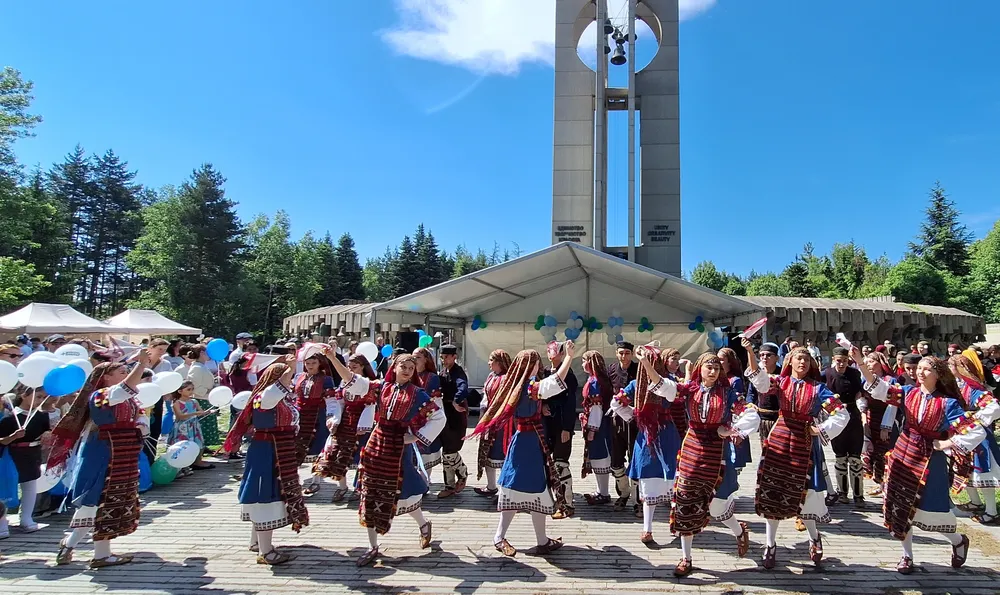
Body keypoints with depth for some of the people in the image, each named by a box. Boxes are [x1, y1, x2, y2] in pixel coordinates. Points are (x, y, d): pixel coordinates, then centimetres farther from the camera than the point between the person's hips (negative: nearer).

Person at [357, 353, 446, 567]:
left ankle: (424, 525, 37)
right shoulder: (383, 387, 2)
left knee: (400, 492, 7)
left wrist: (416, 437, -7)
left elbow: (440, 418, -3)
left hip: (399, 447, -3)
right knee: (370, 493, 4)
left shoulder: (417, 393, -4)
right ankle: (372, 547, 17)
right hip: (377, 443, 3)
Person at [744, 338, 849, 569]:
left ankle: (814, 537, 33)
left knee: (800, 493, 5)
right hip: (778, 440, 1)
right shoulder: (781, 381, 2)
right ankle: (770, 545, 15)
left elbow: (842, 414, 1)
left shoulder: (817, 388, 1)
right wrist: (750, 351, -30)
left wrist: (821, 430, -5)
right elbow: (759, 380, -18)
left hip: (804, 443, -1)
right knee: (771, 490, 3)